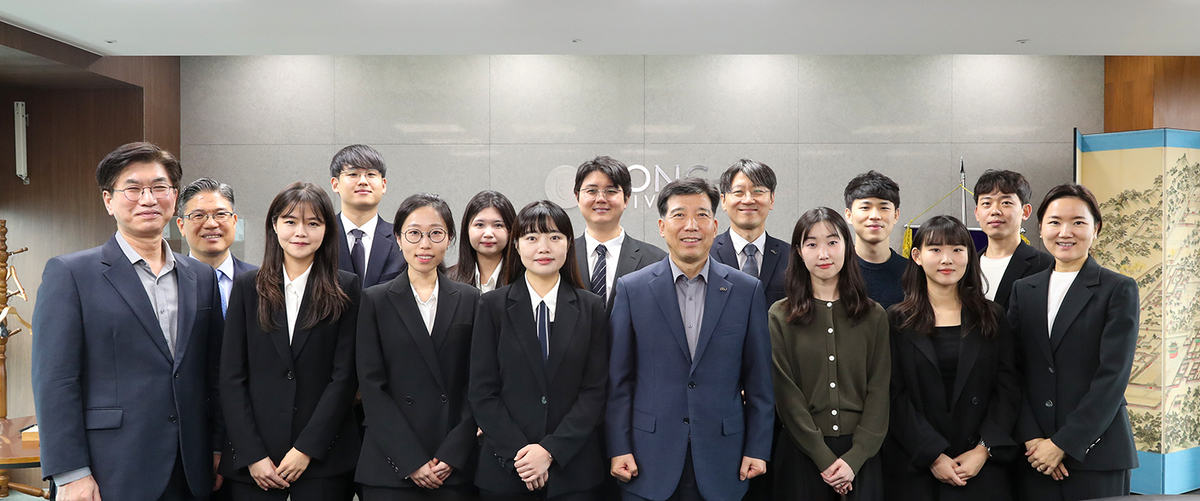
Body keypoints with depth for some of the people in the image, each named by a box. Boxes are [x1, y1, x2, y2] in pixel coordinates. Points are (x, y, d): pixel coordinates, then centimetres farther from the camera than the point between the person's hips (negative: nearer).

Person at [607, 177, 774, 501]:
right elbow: (619, 379, 1)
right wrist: (619, 449, -3)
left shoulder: (747, 290, 3)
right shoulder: (631, 289, 1)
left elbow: (759, 380, 5)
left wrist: (758, 449, 1)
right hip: (649, 463, 0)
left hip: (721, 461, 1)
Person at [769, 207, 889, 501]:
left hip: (860, 454, 1)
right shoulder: (779, 317, -1)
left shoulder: (874, 316, 4)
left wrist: (854, 459, -10)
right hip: (802, 453, -1)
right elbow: (786, 394, -5)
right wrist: (824, 459, -11)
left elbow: (879, 391, 0)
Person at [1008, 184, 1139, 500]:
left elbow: (1113, 376, -8)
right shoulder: (1023, 290, 10)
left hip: (1095, 453, -3)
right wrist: (1031, 438, -8)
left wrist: (1064, 443, -12)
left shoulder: (1119, 290, 0)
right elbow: (1014, 371, 4)